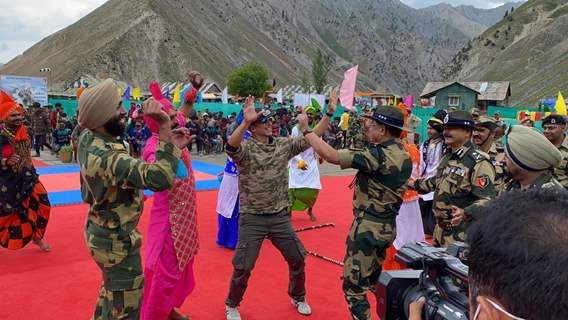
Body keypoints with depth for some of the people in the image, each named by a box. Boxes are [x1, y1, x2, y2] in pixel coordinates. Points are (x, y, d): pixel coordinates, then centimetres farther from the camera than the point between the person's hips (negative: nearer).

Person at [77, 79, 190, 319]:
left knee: (111, 290, 31)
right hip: (117, 241, -9)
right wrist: (165, 127, -44)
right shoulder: (107, 158, -35)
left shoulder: (87, 137, -7)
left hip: (102, 232, 10)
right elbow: (160, 178, -45)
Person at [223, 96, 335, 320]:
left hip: (280, 216, 4)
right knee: (243, 267, 2)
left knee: (297, 258, 14)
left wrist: (329, 114, -9)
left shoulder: (284, 145, 3)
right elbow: (231, 147, -34)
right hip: (252, 218, -4)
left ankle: (298, 297, 39)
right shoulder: (245, 147, -12)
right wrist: (245, 122, -50)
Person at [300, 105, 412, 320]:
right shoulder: (403, 155, 5)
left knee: (354, 287, 1)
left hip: (368, 227, -9)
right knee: (375, 281, 25)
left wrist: (306, 130, -16)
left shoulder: (380, 155, -22)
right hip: (387, 227, 9)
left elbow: (331, 156, -26)